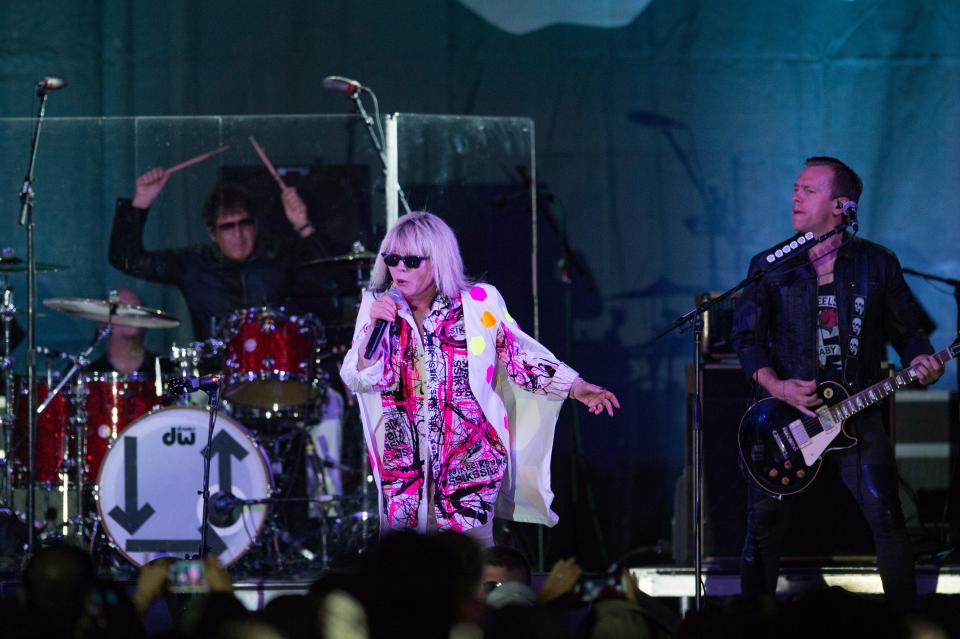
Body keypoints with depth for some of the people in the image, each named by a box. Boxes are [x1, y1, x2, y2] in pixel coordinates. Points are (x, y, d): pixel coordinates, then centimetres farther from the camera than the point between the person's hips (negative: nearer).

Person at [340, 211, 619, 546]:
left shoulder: (479, 305, -2)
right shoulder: (378, 307, 4)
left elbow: (521, 358, 5)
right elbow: (361, 380, -3)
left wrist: (578, 388, -2)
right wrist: (373, 327, -19)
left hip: (468, 459, -2)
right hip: (403, 465, 2)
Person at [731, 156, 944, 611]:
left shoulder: (877, 264, 5)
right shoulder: (770, 267, 6)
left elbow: (907, 330, 9)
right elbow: (746, 335, 2)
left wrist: (919, 360, -14)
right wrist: (776, 386, -14)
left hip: (857, 415, -1)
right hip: (787, 415, 1)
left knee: (887, 521, -11)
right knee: (763, 527, 1)